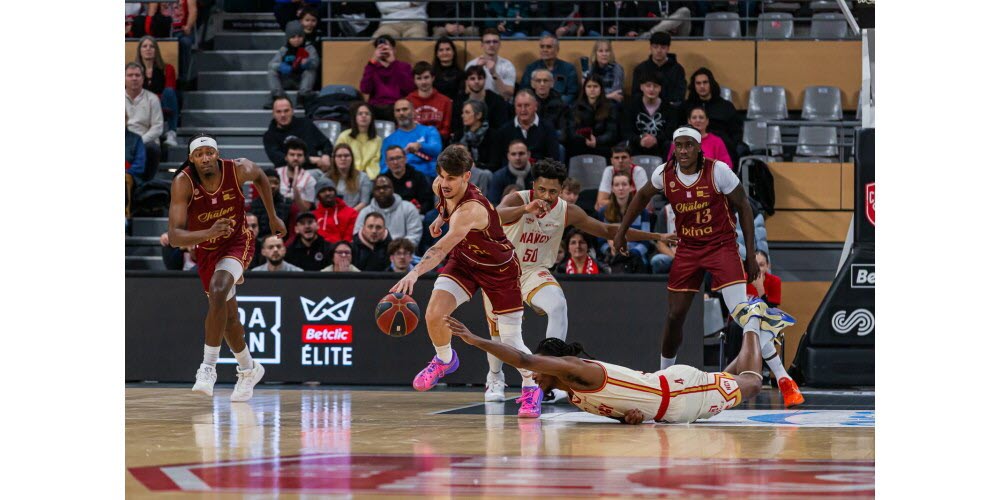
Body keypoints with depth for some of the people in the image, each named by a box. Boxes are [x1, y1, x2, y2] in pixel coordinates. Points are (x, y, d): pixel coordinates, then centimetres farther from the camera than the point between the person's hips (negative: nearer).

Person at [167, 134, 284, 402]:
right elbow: (174, 236, -34)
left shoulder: (239, 169, -24)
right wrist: (209, 233, -50)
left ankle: (208, 367, -24)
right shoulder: (183, 183, -28)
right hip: (206, 249, 2)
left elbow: (260, 176, 3)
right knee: (228, 316, 15)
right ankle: (249, 369, 41)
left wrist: (273, 217, 9)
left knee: (218, 291, -31)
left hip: (238, 242, -2)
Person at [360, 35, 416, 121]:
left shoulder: (404, 67, 14)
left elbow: (409, 89, -6)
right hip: (376, 107, 1)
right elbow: (365, 90, -2)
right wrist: (373, 62, -5)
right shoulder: (372, 67, 16)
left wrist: (394, 63, -6)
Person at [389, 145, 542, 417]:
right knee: (433, 315, -16)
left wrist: (415, 273, -68)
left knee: (510, 341, -2)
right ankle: (444, 359, 16)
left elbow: (442, 248, -57)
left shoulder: (470, 210, -41)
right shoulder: (441, 187, -17)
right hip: (464, 260, 6)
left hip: (499, 269, -6)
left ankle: (531, 388, 26)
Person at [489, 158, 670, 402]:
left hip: (534, 271, 2)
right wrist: (525, 209, -66)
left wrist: (656, 237, -4)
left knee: (557, 306, -26)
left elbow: (607, 230, 0)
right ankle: (494, 378, 30)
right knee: (499, 331, -1)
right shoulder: (517, 199, -22)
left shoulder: (567, 212, -10)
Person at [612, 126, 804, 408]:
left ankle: (784, 380, -16)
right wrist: (622, 231, 18)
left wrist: (750, 254, -7)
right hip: (687, 249, 4)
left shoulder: (718, 171, -18)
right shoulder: (664, 174, -6)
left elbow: (743, 207, -7)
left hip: (722, 246, -4)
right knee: (674, 316, 7)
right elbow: (642, 197, 17)